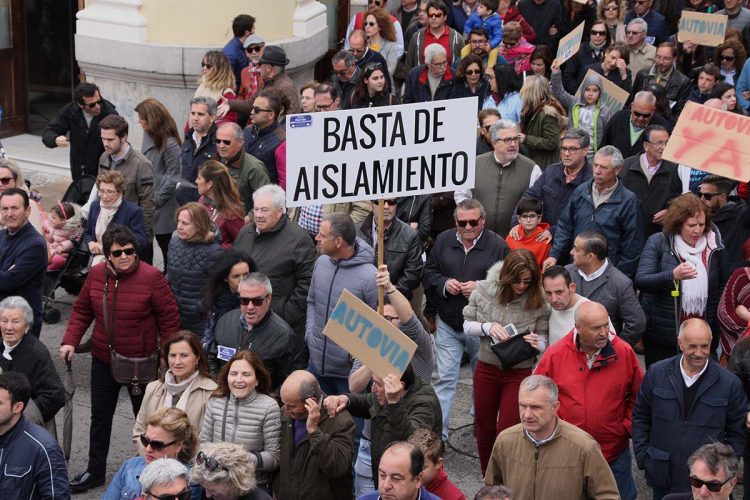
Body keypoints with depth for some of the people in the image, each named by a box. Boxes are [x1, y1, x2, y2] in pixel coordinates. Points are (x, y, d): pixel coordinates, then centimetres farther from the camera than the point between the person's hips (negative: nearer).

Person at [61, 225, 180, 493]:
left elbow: (169, 318, -11)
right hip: (103, 359, 4)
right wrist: (70, 340, -7)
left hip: (141, 361, -4)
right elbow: (81, 310, 7)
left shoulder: (151, 277, -16)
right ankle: (95, 470, 27)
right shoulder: (96, 274, -3)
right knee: (100, 415, 14)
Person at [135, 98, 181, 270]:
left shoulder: (170, 144, -19)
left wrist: (156, 199, -11)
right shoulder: (148, 135, 3)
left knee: (167, 247, 4)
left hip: (164, 209, -7)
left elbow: (173, 178, -16)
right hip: (148, 204, 7)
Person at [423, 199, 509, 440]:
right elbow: (428, 274, 7)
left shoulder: (497, 245, -9)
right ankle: (438, 432, 2)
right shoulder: (443, 240, 1)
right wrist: (444, 284, -13)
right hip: (448, 324, 1)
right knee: (445, 378, -1)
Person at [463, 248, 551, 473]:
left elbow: (543, 342, -5)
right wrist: (488, 327, -20)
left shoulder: (538, 301, -13)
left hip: (519, 373, -3)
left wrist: (535, 343, -28)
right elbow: (467, 326, 0)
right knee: (484, 429, 15)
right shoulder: (484, 290, -8)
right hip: (486, 369, 3)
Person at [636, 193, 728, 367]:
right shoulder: (657, 242, -4)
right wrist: (673, 275, -30)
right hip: (663, 334, -2)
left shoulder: (714, 243, 5)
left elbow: (723, 284, 16)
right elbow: (640, 281, -14)